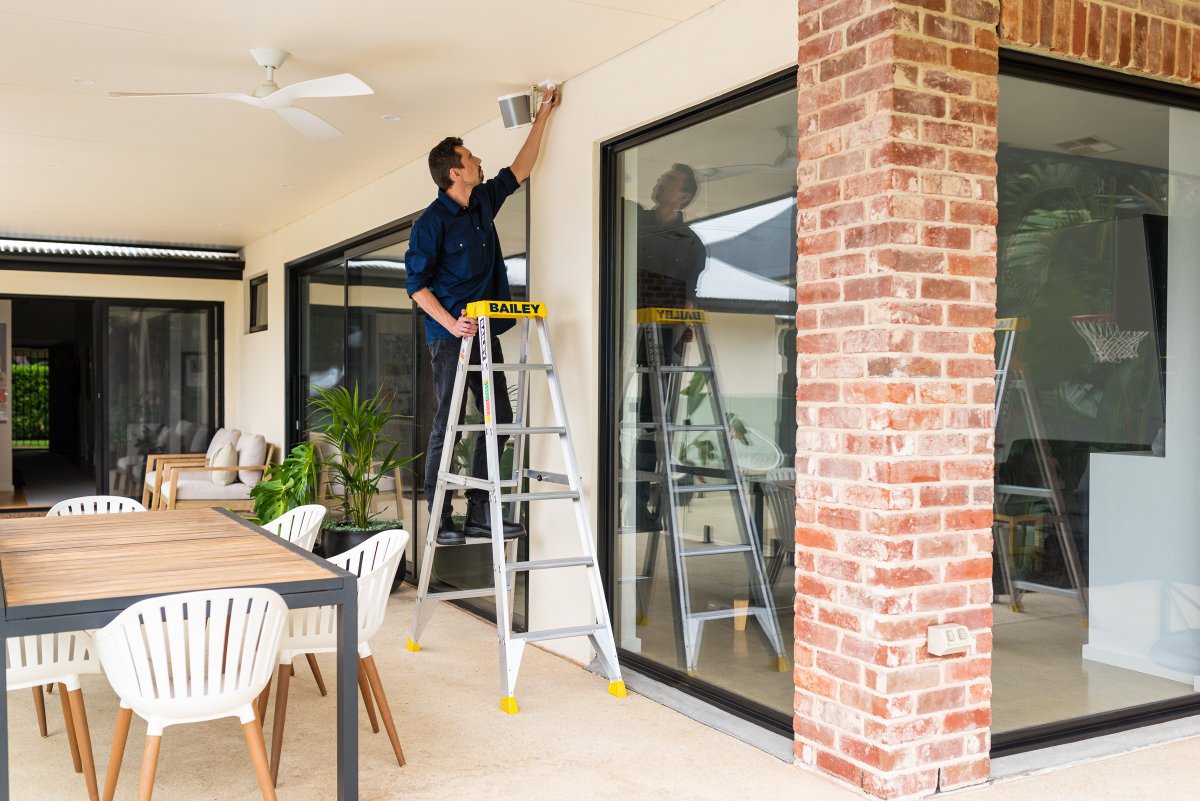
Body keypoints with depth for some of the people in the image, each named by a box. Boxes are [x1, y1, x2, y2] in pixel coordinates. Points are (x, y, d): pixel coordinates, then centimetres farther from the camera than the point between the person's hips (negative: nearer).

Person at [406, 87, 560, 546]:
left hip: (485, 332, 8)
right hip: (450, 336, -8)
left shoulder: (483, 202, 13)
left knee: (499, 420, 4)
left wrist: (543, 116, 25)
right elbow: (417, 285, -10)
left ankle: (479, 513, 10)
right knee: (447, 424, -5)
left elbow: (520, 169, 25)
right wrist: (452, 324, -21)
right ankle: (439, 520, 1)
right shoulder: (432, 222, -8)